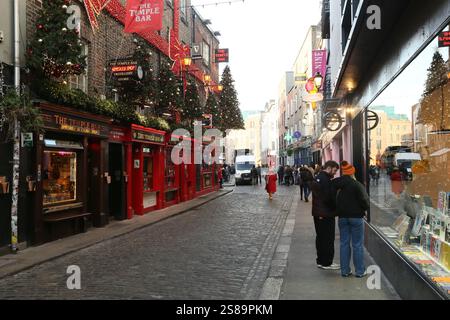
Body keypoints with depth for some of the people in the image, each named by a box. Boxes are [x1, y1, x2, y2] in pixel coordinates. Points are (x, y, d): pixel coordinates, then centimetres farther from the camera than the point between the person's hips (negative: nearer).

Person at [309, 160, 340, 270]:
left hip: (318, 213, 10)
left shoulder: (317, 178, 13)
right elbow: (329, 198, -21)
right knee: (328, 239, -1)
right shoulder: (325, 180, -19)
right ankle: (326, 263, 6)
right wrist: (336, 208, -7)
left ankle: (321, 261, 26)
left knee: (321, 238, 17)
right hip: (326, 214, -10)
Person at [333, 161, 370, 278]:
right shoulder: (358, 185, -14)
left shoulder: (336, 184, -1)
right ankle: (360, 271, 11)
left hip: (342, 217, 4)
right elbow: (365, 202, -13)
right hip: (356, 217, -4)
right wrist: (363, 209, 6)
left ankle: (345, 270, 14)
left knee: (344, 244, 10)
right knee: (357, 245, 5)